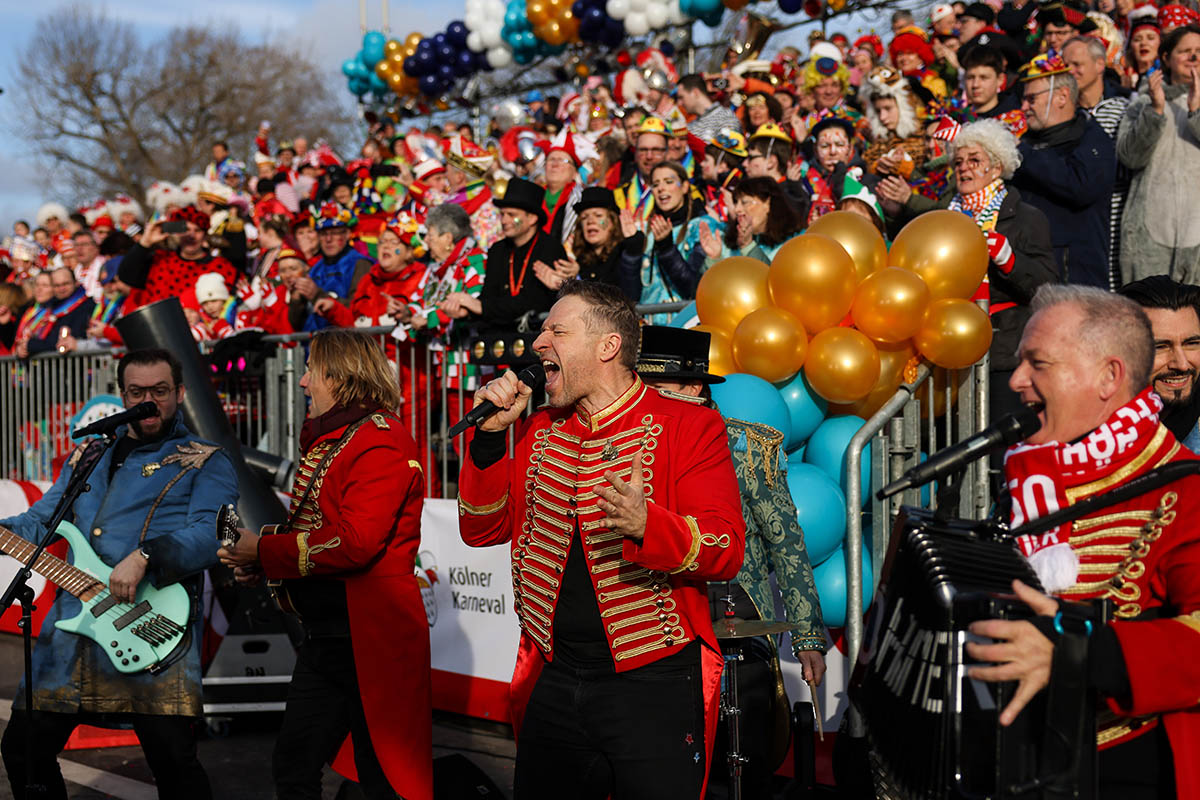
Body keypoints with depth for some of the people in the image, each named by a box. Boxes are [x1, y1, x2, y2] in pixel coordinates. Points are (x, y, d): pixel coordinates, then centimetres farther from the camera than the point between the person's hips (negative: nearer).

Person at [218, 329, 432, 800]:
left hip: (367, 634, -10)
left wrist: (264, 551, -15)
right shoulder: (325, 439, 17)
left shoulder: (381, 438, -13)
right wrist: (261, 564, 1)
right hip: (323, 633, 10)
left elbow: (355, 542, -23)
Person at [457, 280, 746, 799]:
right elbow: (480, 529, 10)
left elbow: (727, 549, -14)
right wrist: (491, 435, -2)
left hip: (654, 685, -5)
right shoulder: (540, 432, 12)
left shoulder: (689, 428, -6)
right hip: (553, 685, 5)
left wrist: (647, 525, -33)